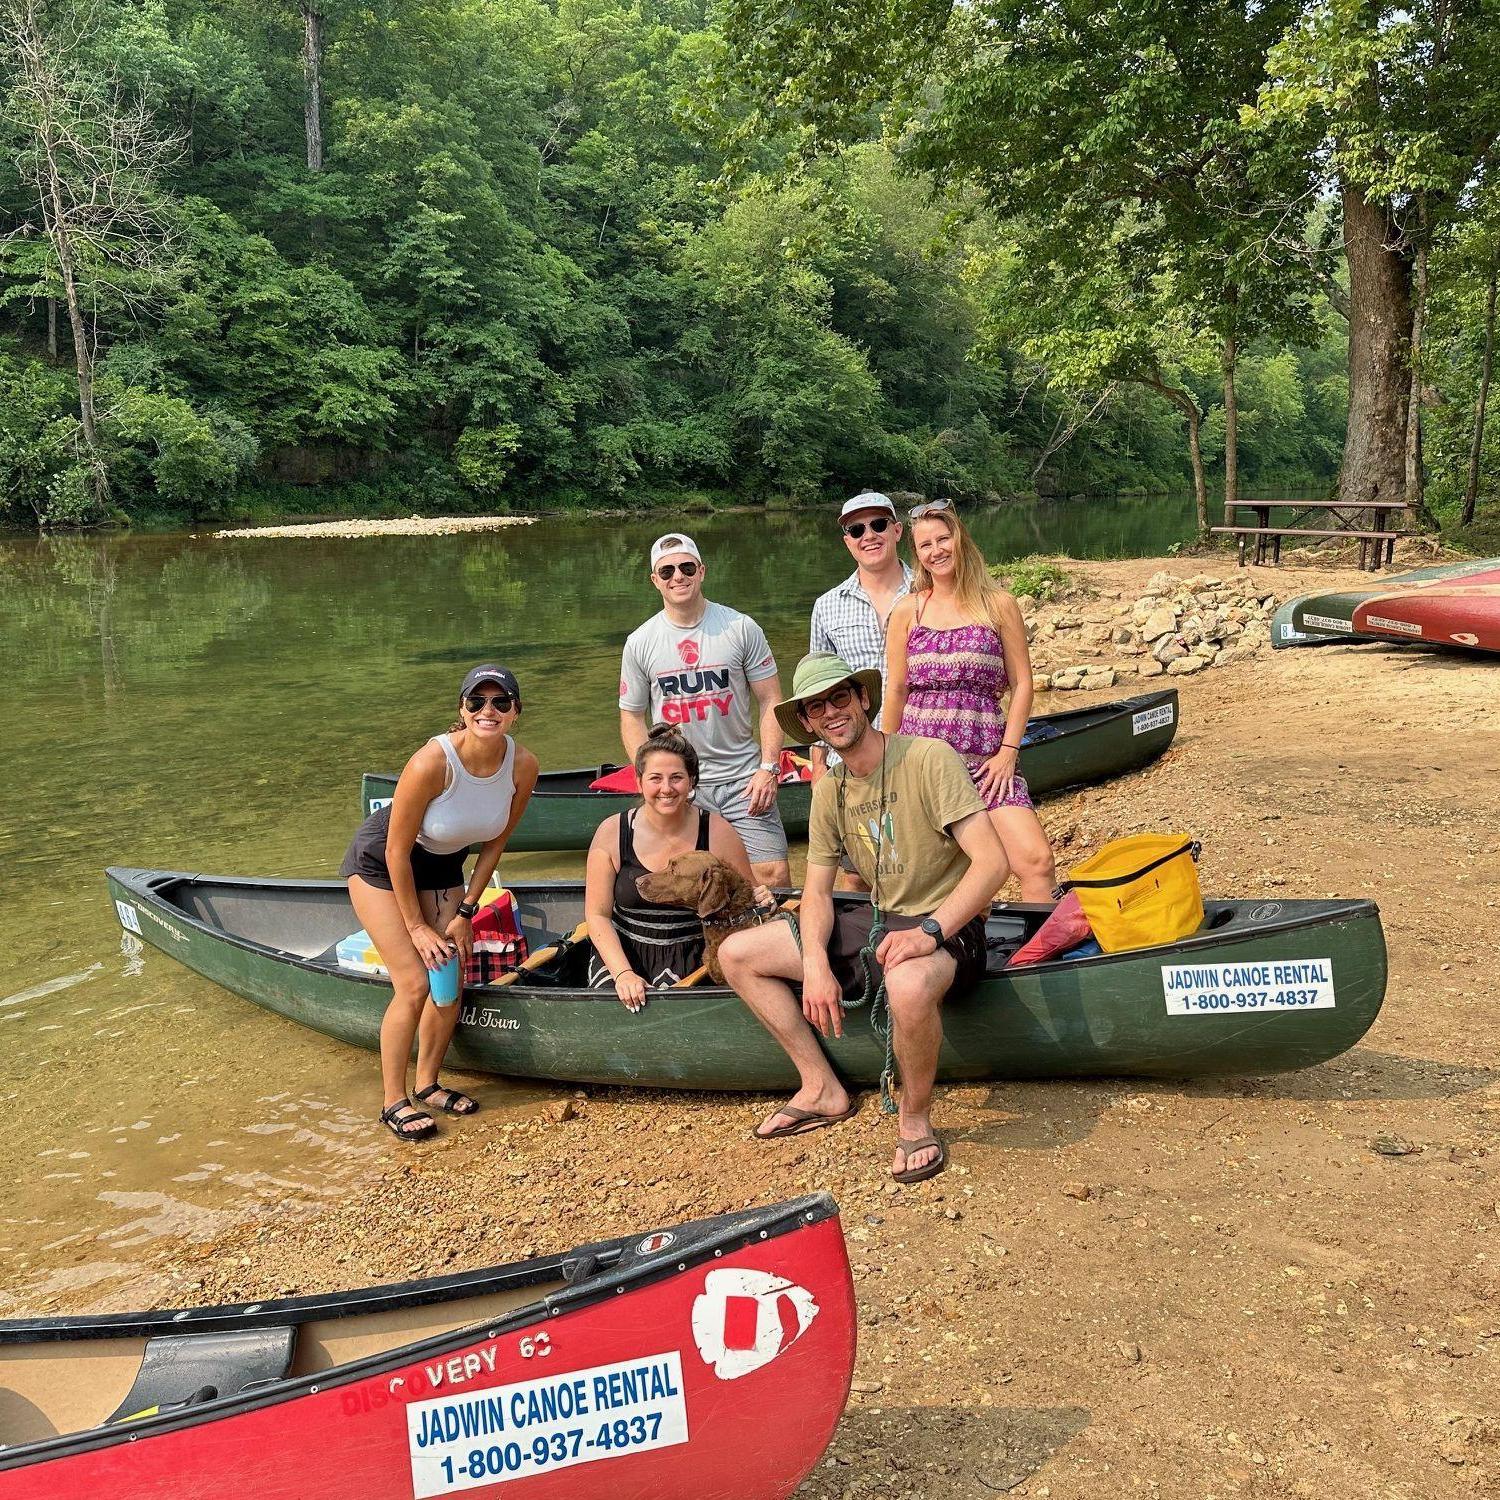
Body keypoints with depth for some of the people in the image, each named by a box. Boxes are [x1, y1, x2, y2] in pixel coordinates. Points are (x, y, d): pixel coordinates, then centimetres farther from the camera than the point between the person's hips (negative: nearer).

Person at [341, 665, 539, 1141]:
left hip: (442, 866, 5)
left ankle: (427, 1084, 24)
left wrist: (465, 912, -4)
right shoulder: (432, 762, -35)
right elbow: (397, 852, -25)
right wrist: (416, 927, -17)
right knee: (414, 985, -11)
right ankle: (393, 1102, 6)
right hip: (380, 865, -5)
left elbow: (495, 842, -5)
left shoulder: (523, 766, -20)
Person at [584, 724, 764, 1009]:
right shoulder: (612, 833, -5)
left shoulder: (717, 833, -6)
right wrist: (623, 973, -16)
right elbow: (597, 914, -3)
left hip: (691, 958, -1)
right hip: (621, 951, 1)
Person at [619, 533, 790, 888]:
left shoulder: (741, 628, -1)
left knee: (774, 876, -6)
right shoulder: (640, 643, 3)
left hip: (743, 778, -1)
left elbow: (770, 701, 1)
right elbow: (632, 716, 8)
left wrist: (768, 768, -8)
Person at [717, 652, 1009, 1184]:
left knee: (909, 984, -44)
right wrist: (815, 966, -12)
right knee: (736, 953, 2)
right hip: (877, 920, 8)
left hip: (948, 925, -7)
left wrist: (929, 931, -34)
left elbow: (992, 861, -23)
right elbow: (817, 892, 6)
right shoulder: (829, 791, 5)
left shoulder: (928, 759, -17)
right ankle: (823, 1091, 7)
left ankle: (915, 1120, -14)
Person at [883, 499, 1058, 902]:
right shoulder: (908, 610, 8)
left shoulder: (998, 604, 5)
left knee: (1037, 861, -15)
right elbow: (896, 690, 10)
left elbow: (1022, 684, 4)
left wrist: (1008, 751, -4)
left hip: (985, 758, -1)